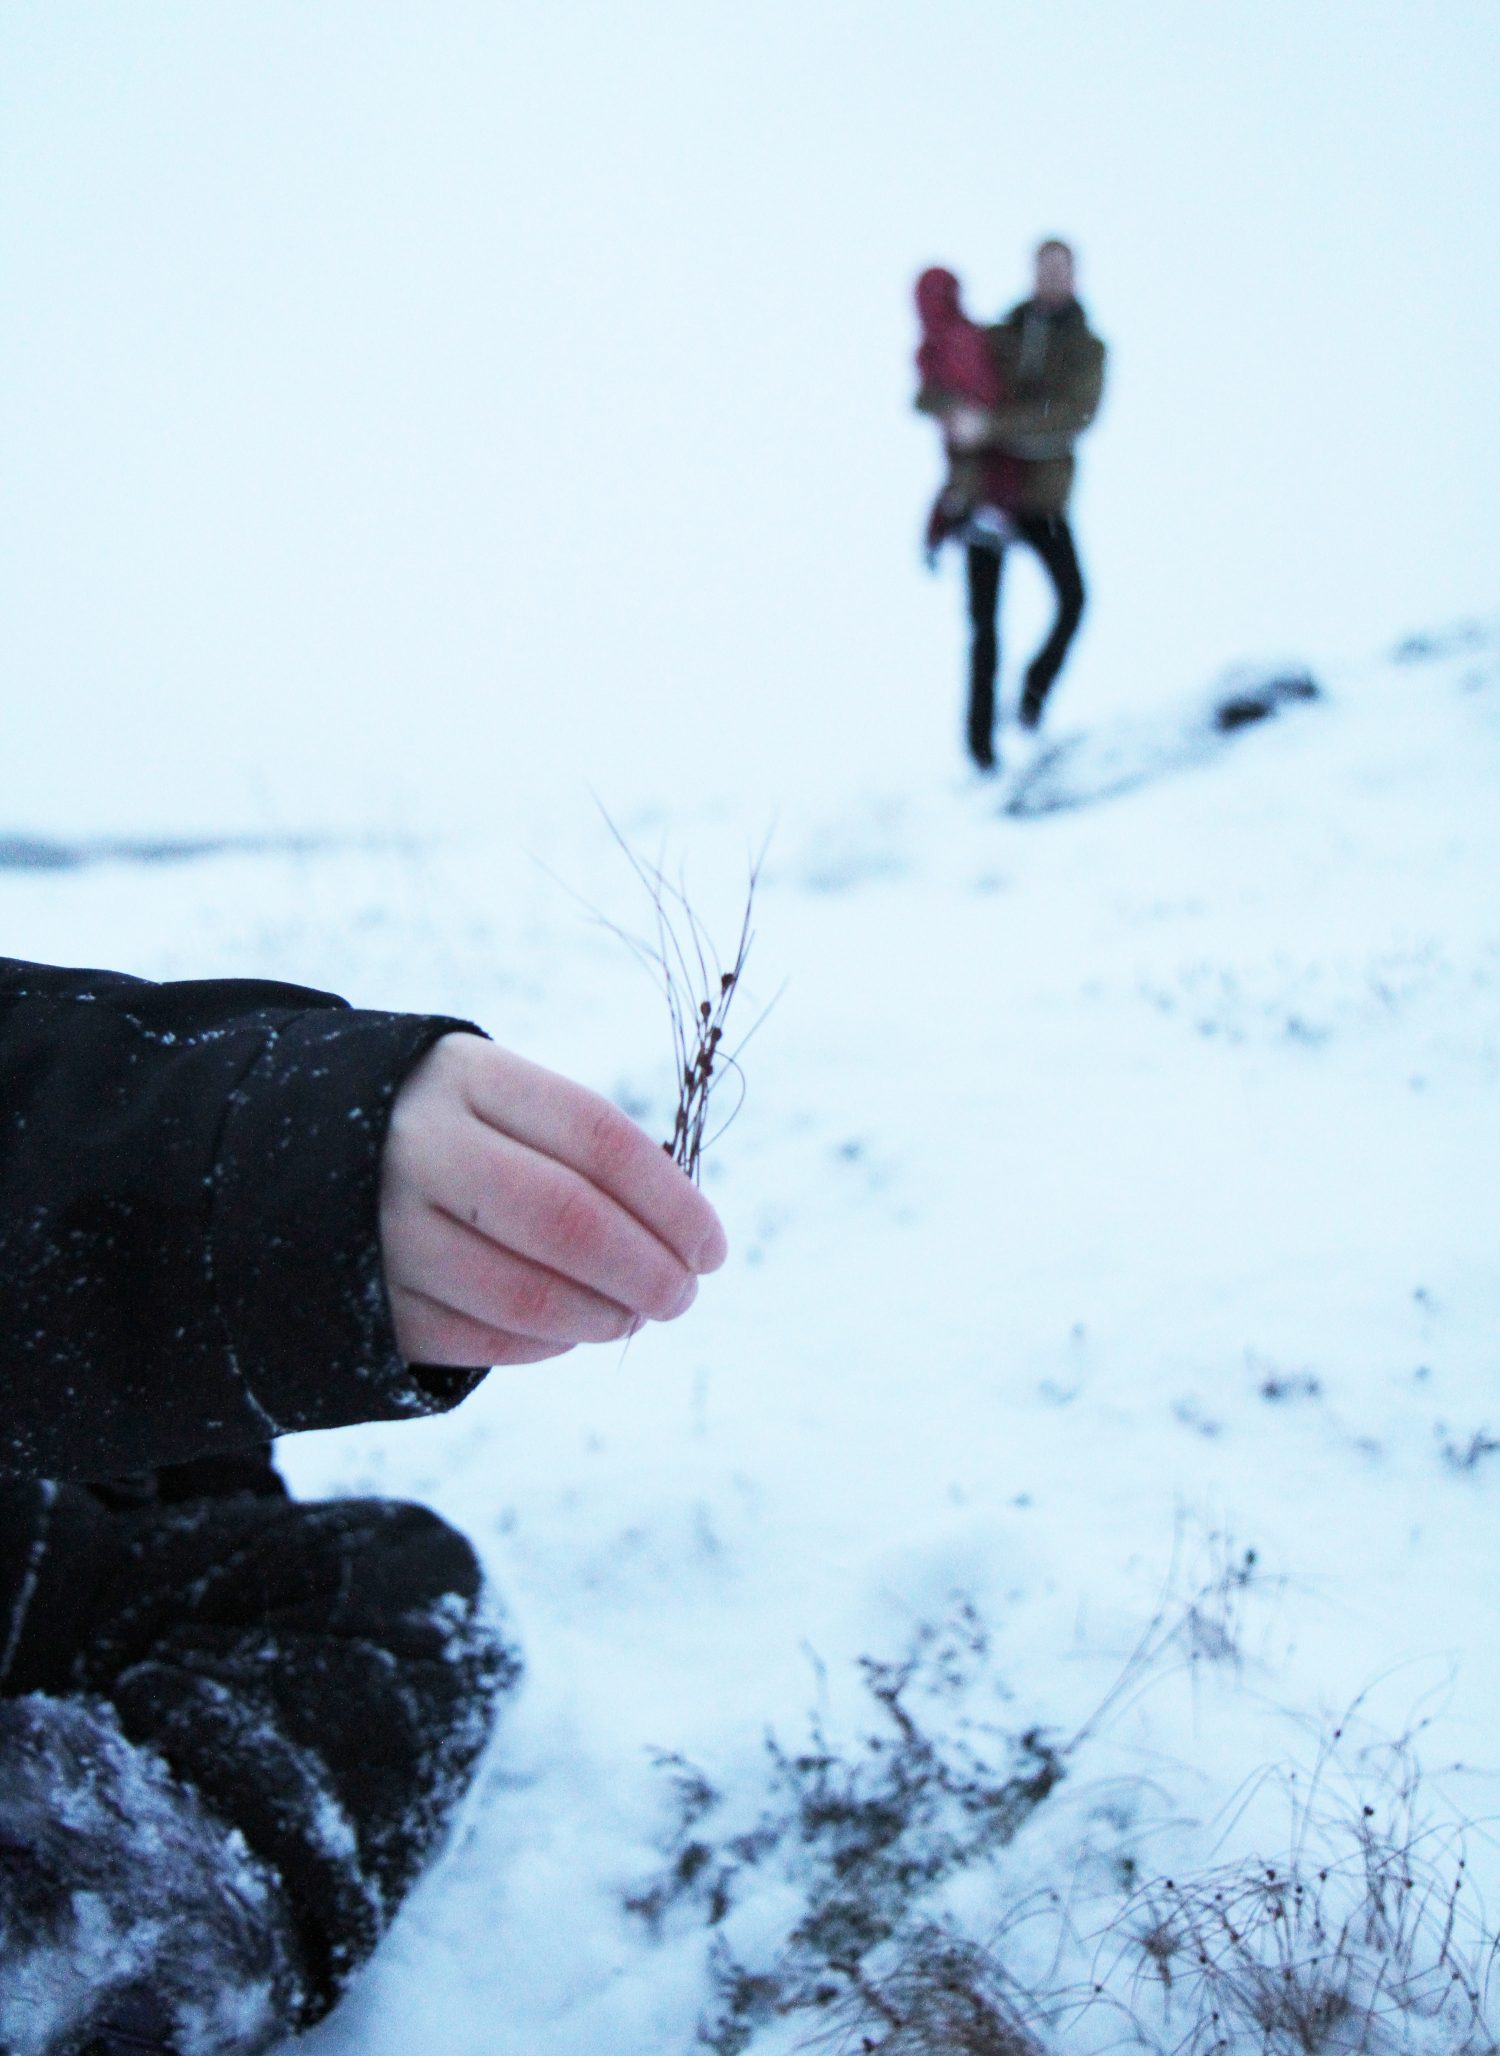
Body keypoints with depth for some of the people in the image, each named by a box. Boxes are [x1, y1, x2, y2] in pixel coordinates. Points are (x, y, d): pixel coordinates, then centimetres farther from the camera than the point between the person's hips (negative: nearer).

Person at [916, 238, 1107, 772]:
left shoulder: (1087, 348, 6)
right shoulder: (998, 338, 12)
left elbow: (1075, 413, -14)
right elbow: (928, 394, 6)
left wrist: (994, 424, -24)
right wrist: (953, 410, -19)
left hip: (1043, 493, -1)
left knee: (1072, 597, -24)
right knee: (984, 621, -3)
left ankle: (1035, 690, -4)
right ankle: (981, 738, 5)